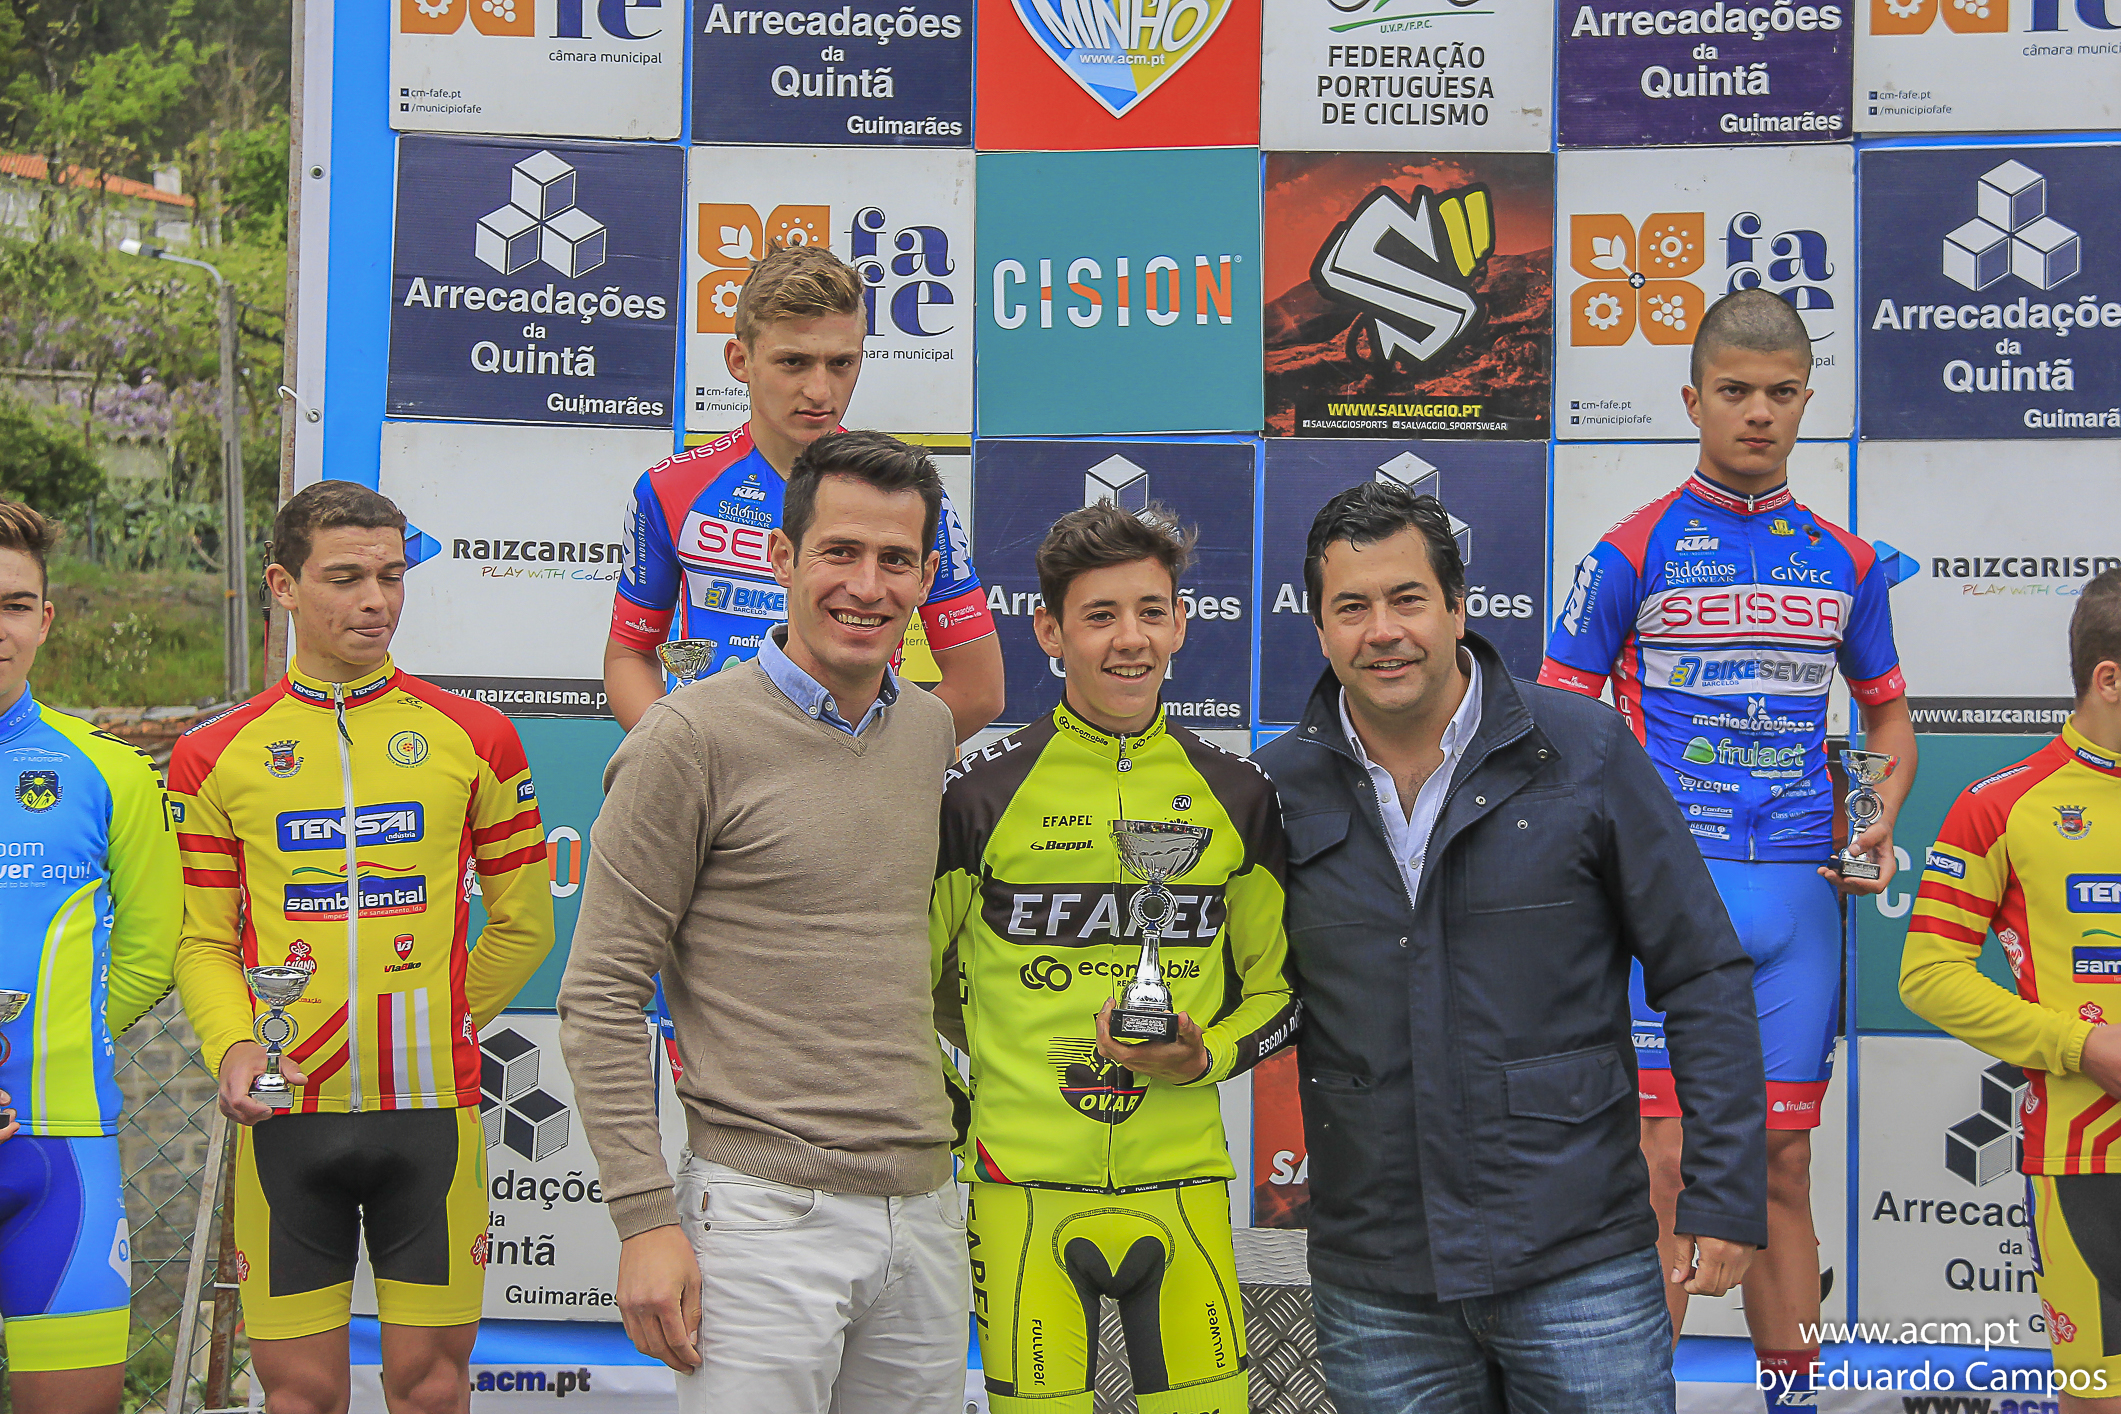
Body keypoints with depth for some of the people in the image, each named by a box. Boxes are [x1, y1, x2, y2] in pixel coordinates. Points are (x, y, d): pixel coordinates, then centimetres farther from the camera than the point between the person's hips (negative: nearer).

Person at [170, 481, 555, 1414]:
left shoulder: (473, 737, 4)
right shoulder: (216, 757, 5)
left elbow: (523, 925, 11)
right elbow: (202, 943, 7)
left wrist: (443, 1024, 10)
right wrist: (234, 1048, -10)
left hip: (431, 1107, 0)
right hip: (286, 1117, 0)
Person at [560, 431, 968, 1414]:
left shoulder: (930, 730, 11)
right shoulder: (695, 736, -9)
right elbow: (600, 998, -9)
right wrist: (644, 1218, -14)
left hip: (925, 1210, 6)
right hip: (766, 1212, -6)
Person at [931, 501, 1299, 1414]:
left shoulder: (1237, 797, 6)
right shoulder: (982, 793, -2)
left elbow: (1281, 990, 14)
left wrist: (1200, 1060, -5)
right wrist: (946, 1117, 1)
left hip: (1183, 1190, 2)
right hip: (1025, 1190, -2)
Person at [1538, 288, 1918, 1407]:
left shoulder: (1846, 561, 11)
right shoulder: (1633, 551, 0)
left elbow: (1888, 714, 23)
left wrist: (1880, 821, 5)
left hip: (1798, 895, 4)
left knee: (1783, 1168, 8)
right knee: (1664, 1164, -8)